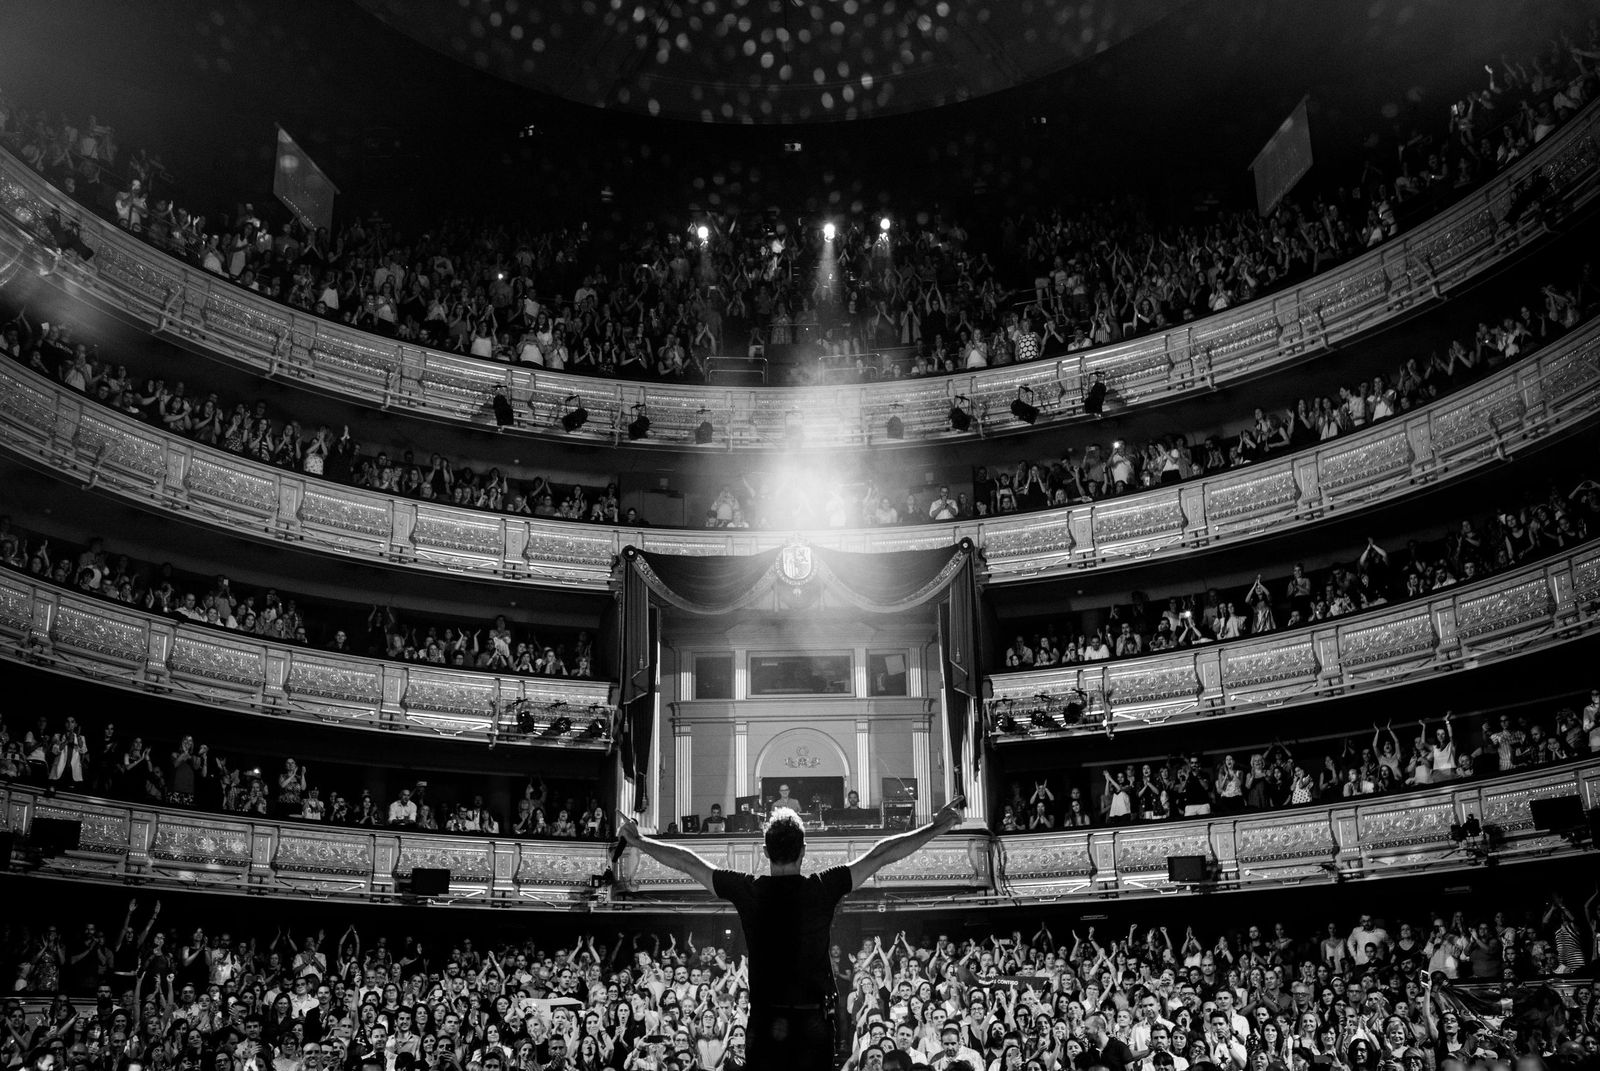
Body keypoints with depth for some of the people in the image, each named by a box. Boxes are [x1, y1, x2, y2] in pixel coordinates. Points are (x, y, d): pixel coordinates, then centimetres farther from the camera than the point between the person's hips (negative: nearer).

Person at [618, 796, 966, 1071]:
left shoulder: (748, 891, -5)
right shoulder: (823, 889, -9)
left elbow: (688, 862, 4)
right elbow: (881, 855, -5)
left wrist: (638, 840, 16)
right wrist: (938, 826, -1)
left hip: (764, 1023, 1)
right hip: (814, 1022, -1)